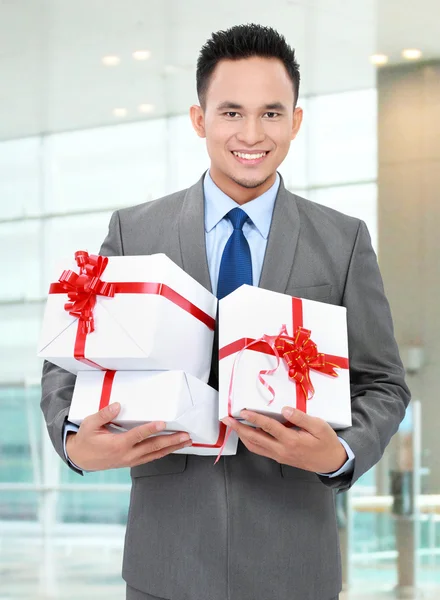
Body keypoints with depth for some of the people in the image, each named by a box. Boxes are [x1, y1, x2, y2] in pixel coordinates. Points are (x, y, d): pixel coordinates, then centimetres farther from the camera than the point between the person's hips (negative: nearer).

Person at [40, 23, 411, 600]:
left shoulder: (344, 242, 3)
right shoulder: (134, 232, 3)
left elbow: (382, 384, 4)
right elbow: (70, 362, 5)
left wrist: (341, 455, -17)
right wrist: (75, 442, -16)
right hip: (169, 553, 0)